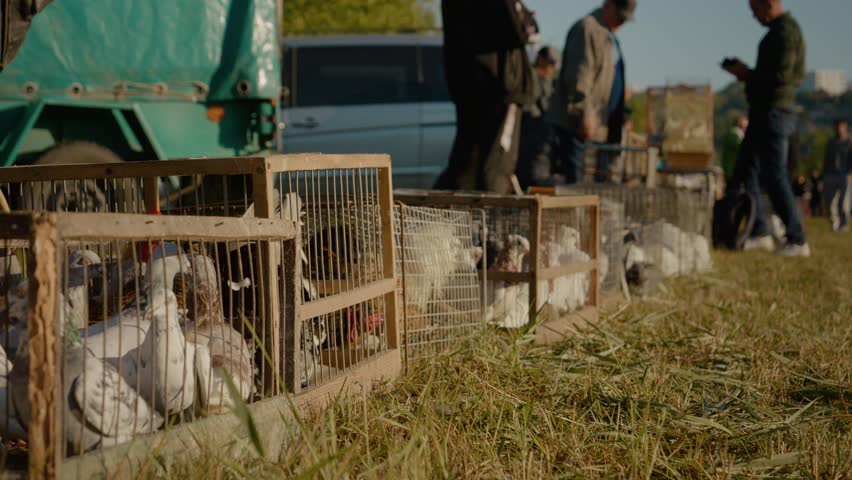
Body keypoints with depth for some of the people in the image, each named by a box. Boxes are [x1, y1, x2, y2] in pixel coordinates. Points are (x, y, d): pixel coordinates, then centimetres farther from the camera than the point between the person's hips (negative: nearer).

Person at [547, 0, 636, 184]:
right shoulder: (587, 28, -11)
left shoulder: (608, 34, 20)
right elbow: (579, 75, -19)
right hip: (574, 120, -10)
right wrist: (585, 114, -23)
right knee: (573, 176, -10)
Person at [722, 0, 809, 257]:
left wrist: (748, 74, -10)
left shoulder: (786, 30, -15)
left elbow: (782, 75, -23)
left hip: (774, 113, -10)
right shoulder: (780, 31, 17)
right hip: (764, 113, 10)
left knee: (774, 176, -9)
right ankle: (759, 233, 15)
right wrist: (747, 73, 9)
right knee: (745, 171, 12)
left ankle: (797, 241, -4)